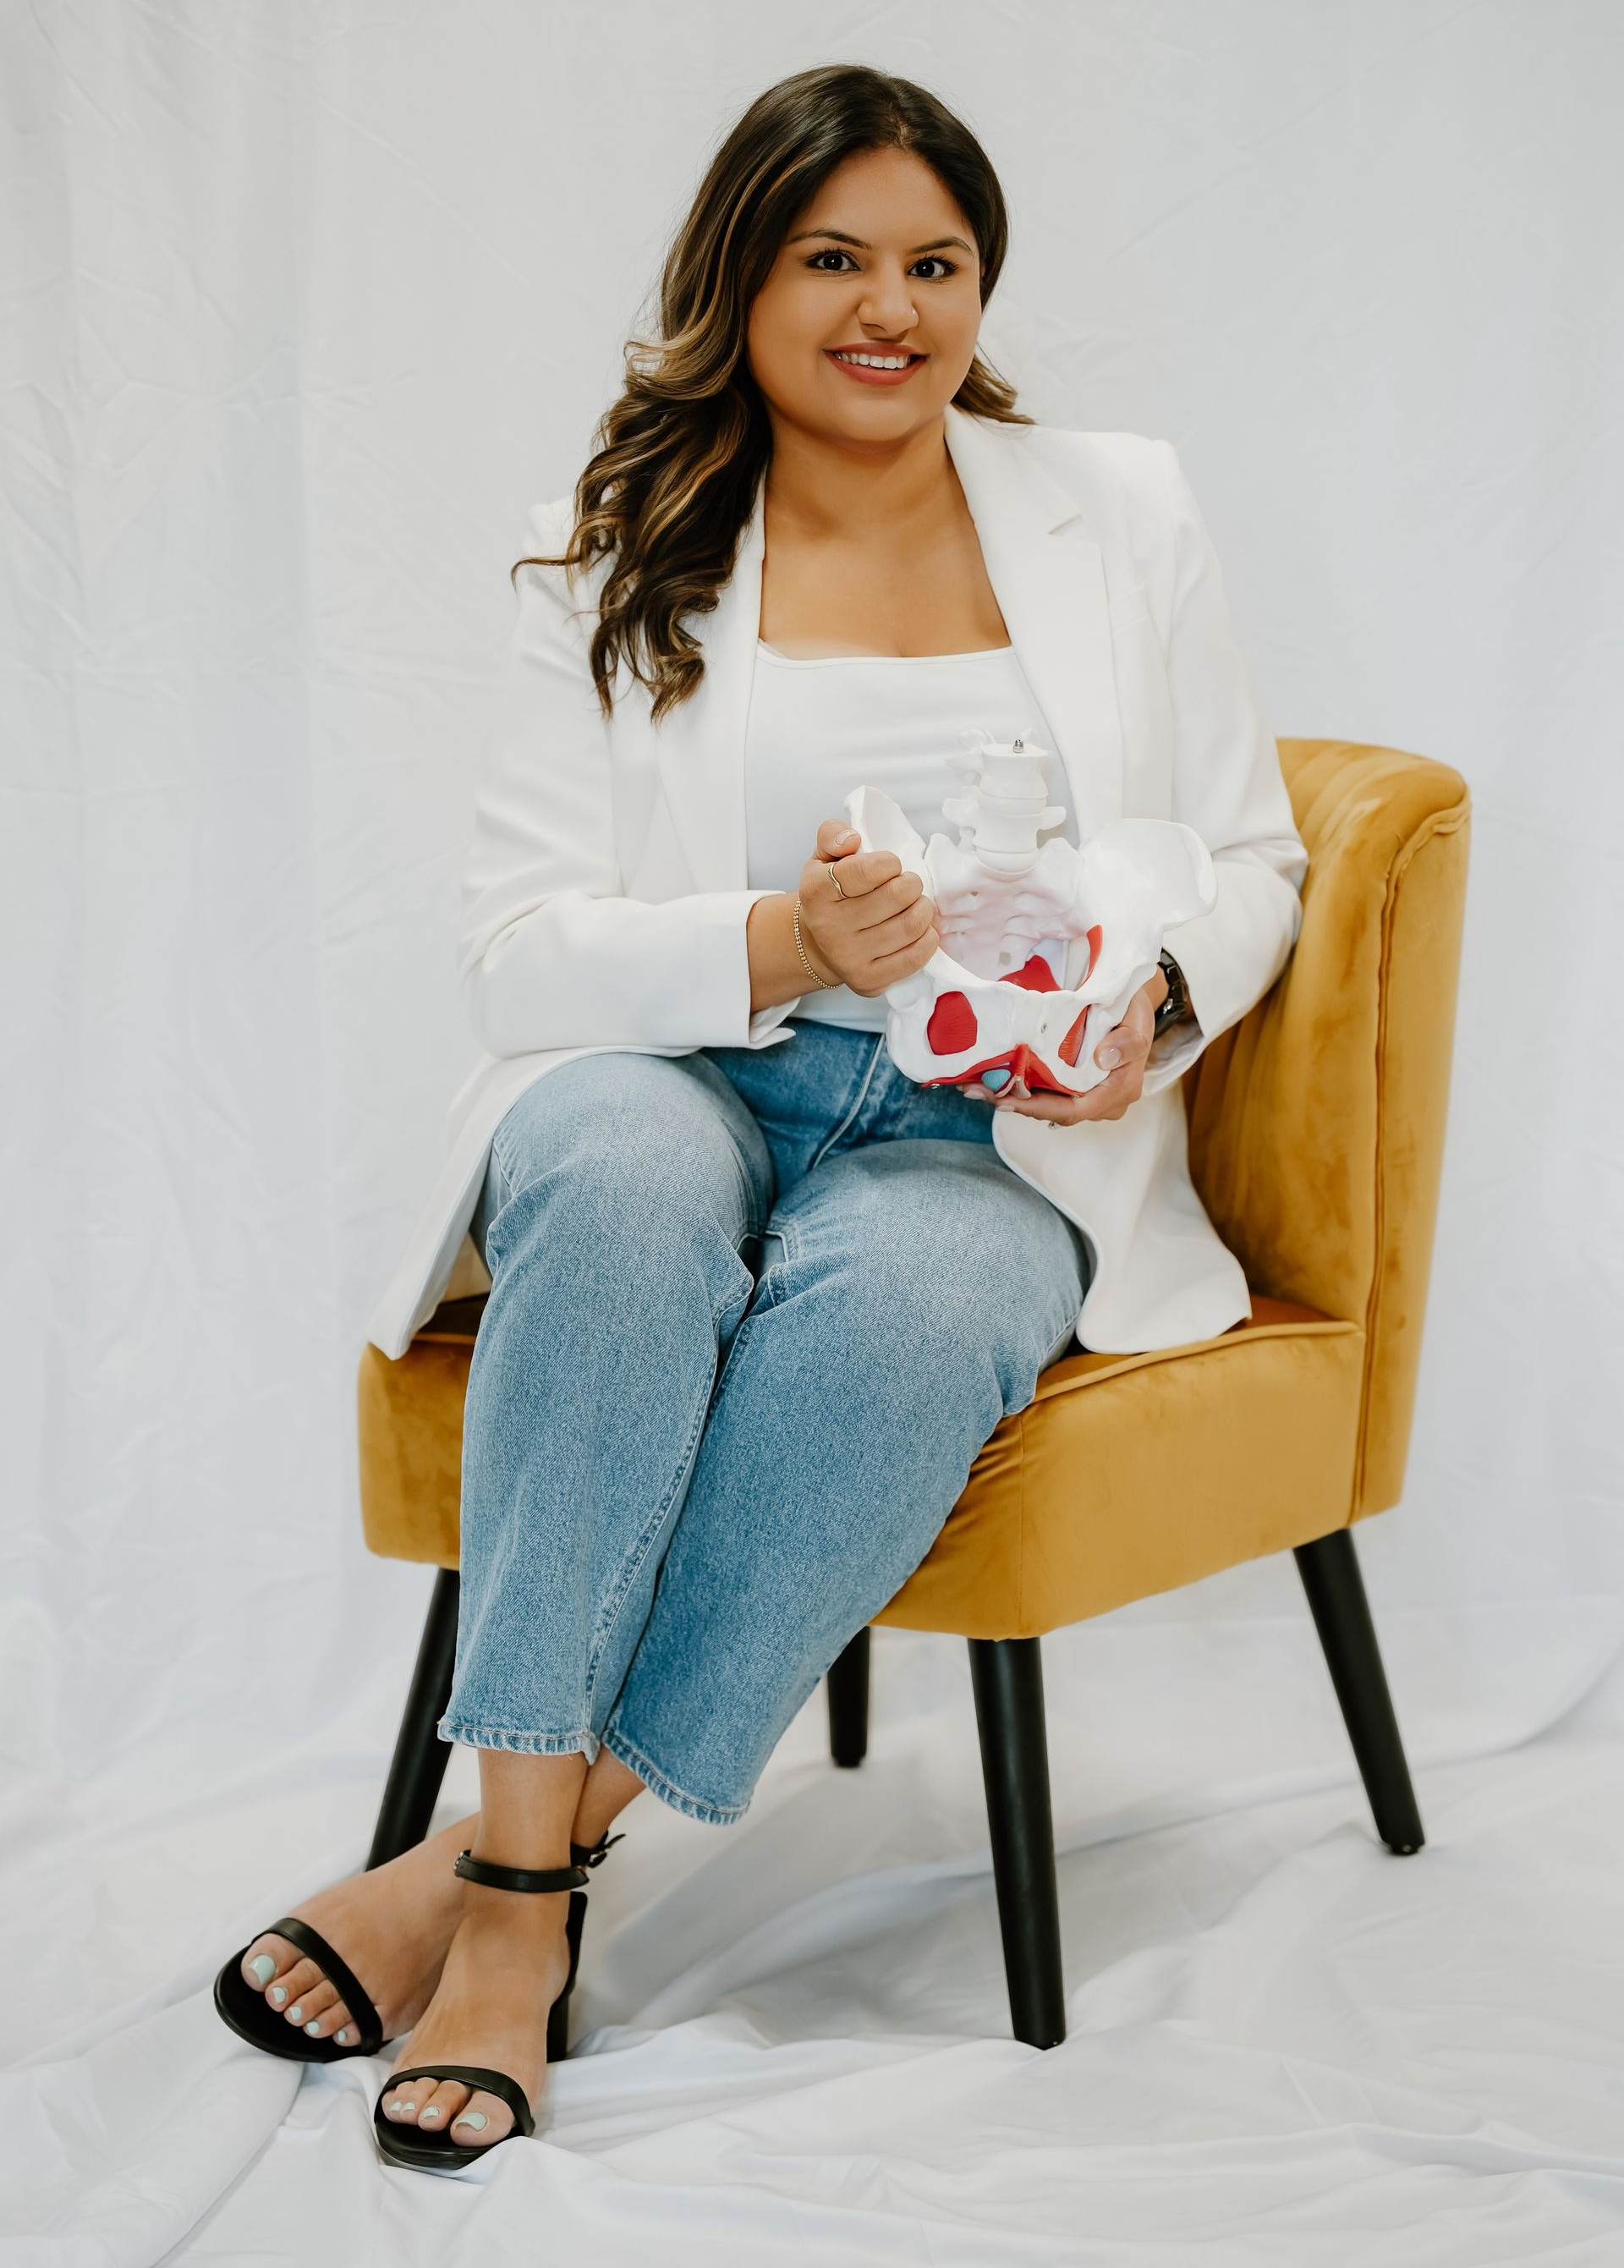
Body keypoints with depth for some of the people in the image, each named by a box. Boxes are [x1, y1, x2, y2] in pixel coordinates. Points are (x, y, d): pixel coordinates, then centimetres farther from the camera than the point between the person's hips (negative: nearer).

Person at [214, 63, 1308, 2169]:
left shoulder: (1121, 516, 11)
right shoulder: (616, 570, 6)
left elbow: (1247, 863, 13)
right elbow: (518, 944, -3)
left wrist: (1148, 1005, -10)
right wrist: (785, 944, -21)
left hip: (989, 1145, 1)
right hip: (672, 1084, 0)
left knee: (902, 1301, -36)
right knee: (628, 1174, -38)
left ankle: (503, 1857, -25)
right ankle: (529, 1886, -31)